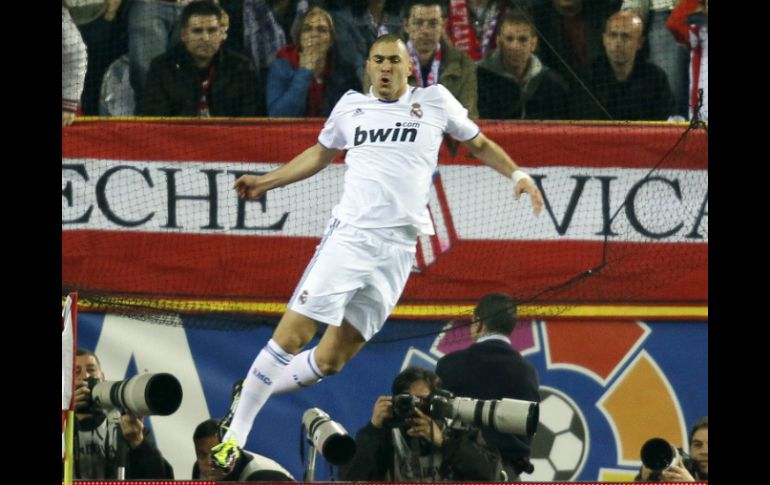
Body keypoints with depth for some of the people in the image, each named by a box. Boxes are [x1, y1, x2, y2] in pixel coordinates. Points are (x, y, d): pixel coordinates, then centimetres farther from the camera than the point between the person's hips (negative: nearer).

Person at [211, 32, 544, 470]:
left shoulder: (436, 101, 8)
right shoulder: (351, 106, 13)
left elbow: (479, 144, 21)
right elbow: (320, 154, 30)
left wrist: (518, 175, 6)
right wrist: (265, 183, 26)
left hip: (397, 249, 0)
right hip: (349, 234, 0)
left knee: (331, 360, 0)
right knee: (293, 335, -12)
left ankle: (256, 390, 23)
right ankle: (236, 431, -1)